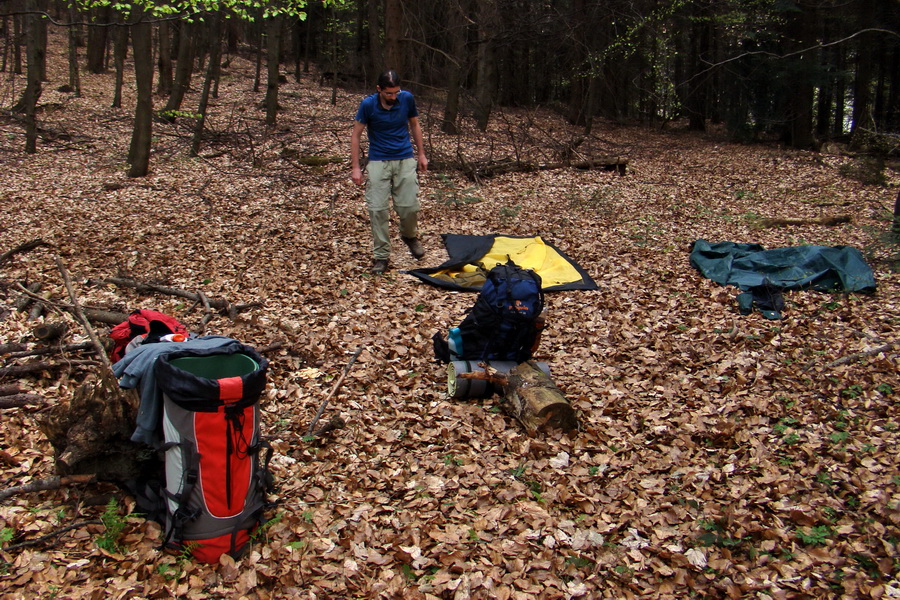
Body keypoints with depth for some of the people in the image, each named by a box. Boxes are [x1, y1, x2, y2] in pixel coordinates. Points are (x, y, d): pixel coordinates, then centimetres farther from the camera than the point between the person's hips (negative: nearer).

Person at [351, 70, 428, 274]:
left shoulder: (407, 99, -5)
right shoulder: (368, 104, -11)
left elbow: (415, 125, 12)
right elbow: (356, 136, -4)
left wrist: (421, 154, 13)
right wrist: (356, 167, -8)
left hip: (405, 160, 1)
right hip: (378, 162, -1)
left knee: (409, 206, -4)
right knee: (377, 209, -7)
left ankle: (410, 236, 28)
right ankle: (381, 255, 4)